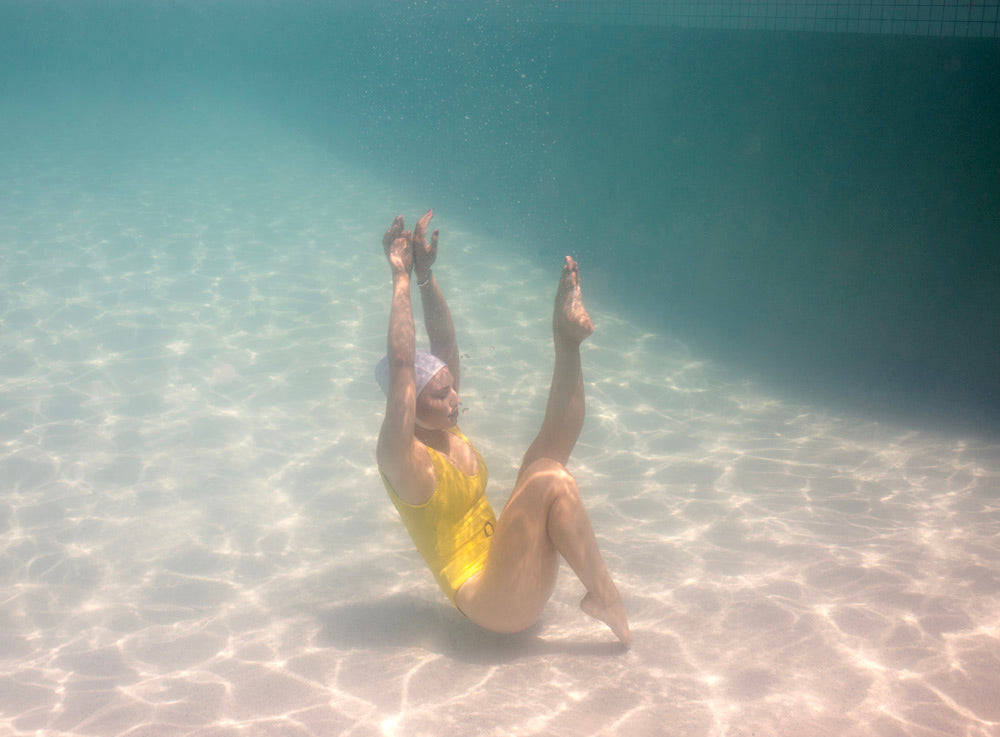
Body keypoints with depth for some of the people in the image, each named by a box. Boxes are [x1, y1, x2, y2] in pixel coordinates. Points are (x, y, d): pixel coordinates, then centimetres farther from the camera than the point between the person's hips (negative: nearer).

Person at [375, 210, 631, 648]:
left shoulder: (443, 431, 8)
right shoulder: (401, 457, -15)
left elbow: (445, 343, 8)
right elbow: (400, 365, -26)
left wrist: (426, 275, 0)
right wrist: (401, 278, -20)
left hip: (500, 559, 9)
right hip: (493, 606, -9)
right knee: (551, 482, -29)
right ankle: (603, 596, -20)